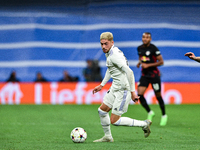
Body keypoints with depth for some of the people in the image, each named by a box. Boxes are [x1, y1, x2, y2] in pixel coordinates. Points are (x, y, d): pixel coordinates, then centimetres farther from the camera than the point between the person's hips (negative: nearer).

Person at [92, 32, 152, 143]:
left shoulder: (114, 55, -22)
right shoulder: (109, 53, 9)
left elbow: (129, 72, -29)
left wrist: (132, 92, -28)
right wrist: (101, 85, 30)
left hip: (123, 90, -10)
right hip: (115, 88, 10)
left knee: (114, 120, -7)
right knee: (102, 110, 14)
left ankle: (144, 124, 4)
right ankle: (107, 137, 29)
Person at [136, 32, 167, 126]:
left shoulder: (153, 49, -13)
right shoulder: (139, 48, 6)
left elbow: (161, 62, -12)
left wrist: (148, 65, -18)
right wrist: (139, 63, 3)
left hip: (154, 75, -5)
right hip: (144, 75, 5)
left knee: (158, 96, 3)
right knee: (139, 95, -11)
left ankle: (164, 115, 23)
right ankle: (150, 113, 8)